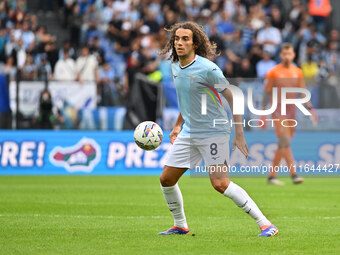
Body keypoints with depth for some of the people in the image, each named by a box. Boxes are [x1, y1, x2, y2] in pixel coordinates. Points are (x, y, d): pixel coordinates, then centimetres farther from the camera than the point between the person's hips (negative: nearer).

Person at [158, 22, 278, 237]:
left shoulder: (207, 69, -16)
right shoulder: (175, 68, 7)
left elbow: (233, 98, -11)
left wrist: (239, 134, -14)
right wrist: (178, 126, 25)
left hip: (214, 132, -8)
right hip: (188, 134, 8)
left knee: (220, 184, -18)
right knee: (166, 179, 6)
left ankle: (265, 224, -15)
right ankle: (180, 226, 26)